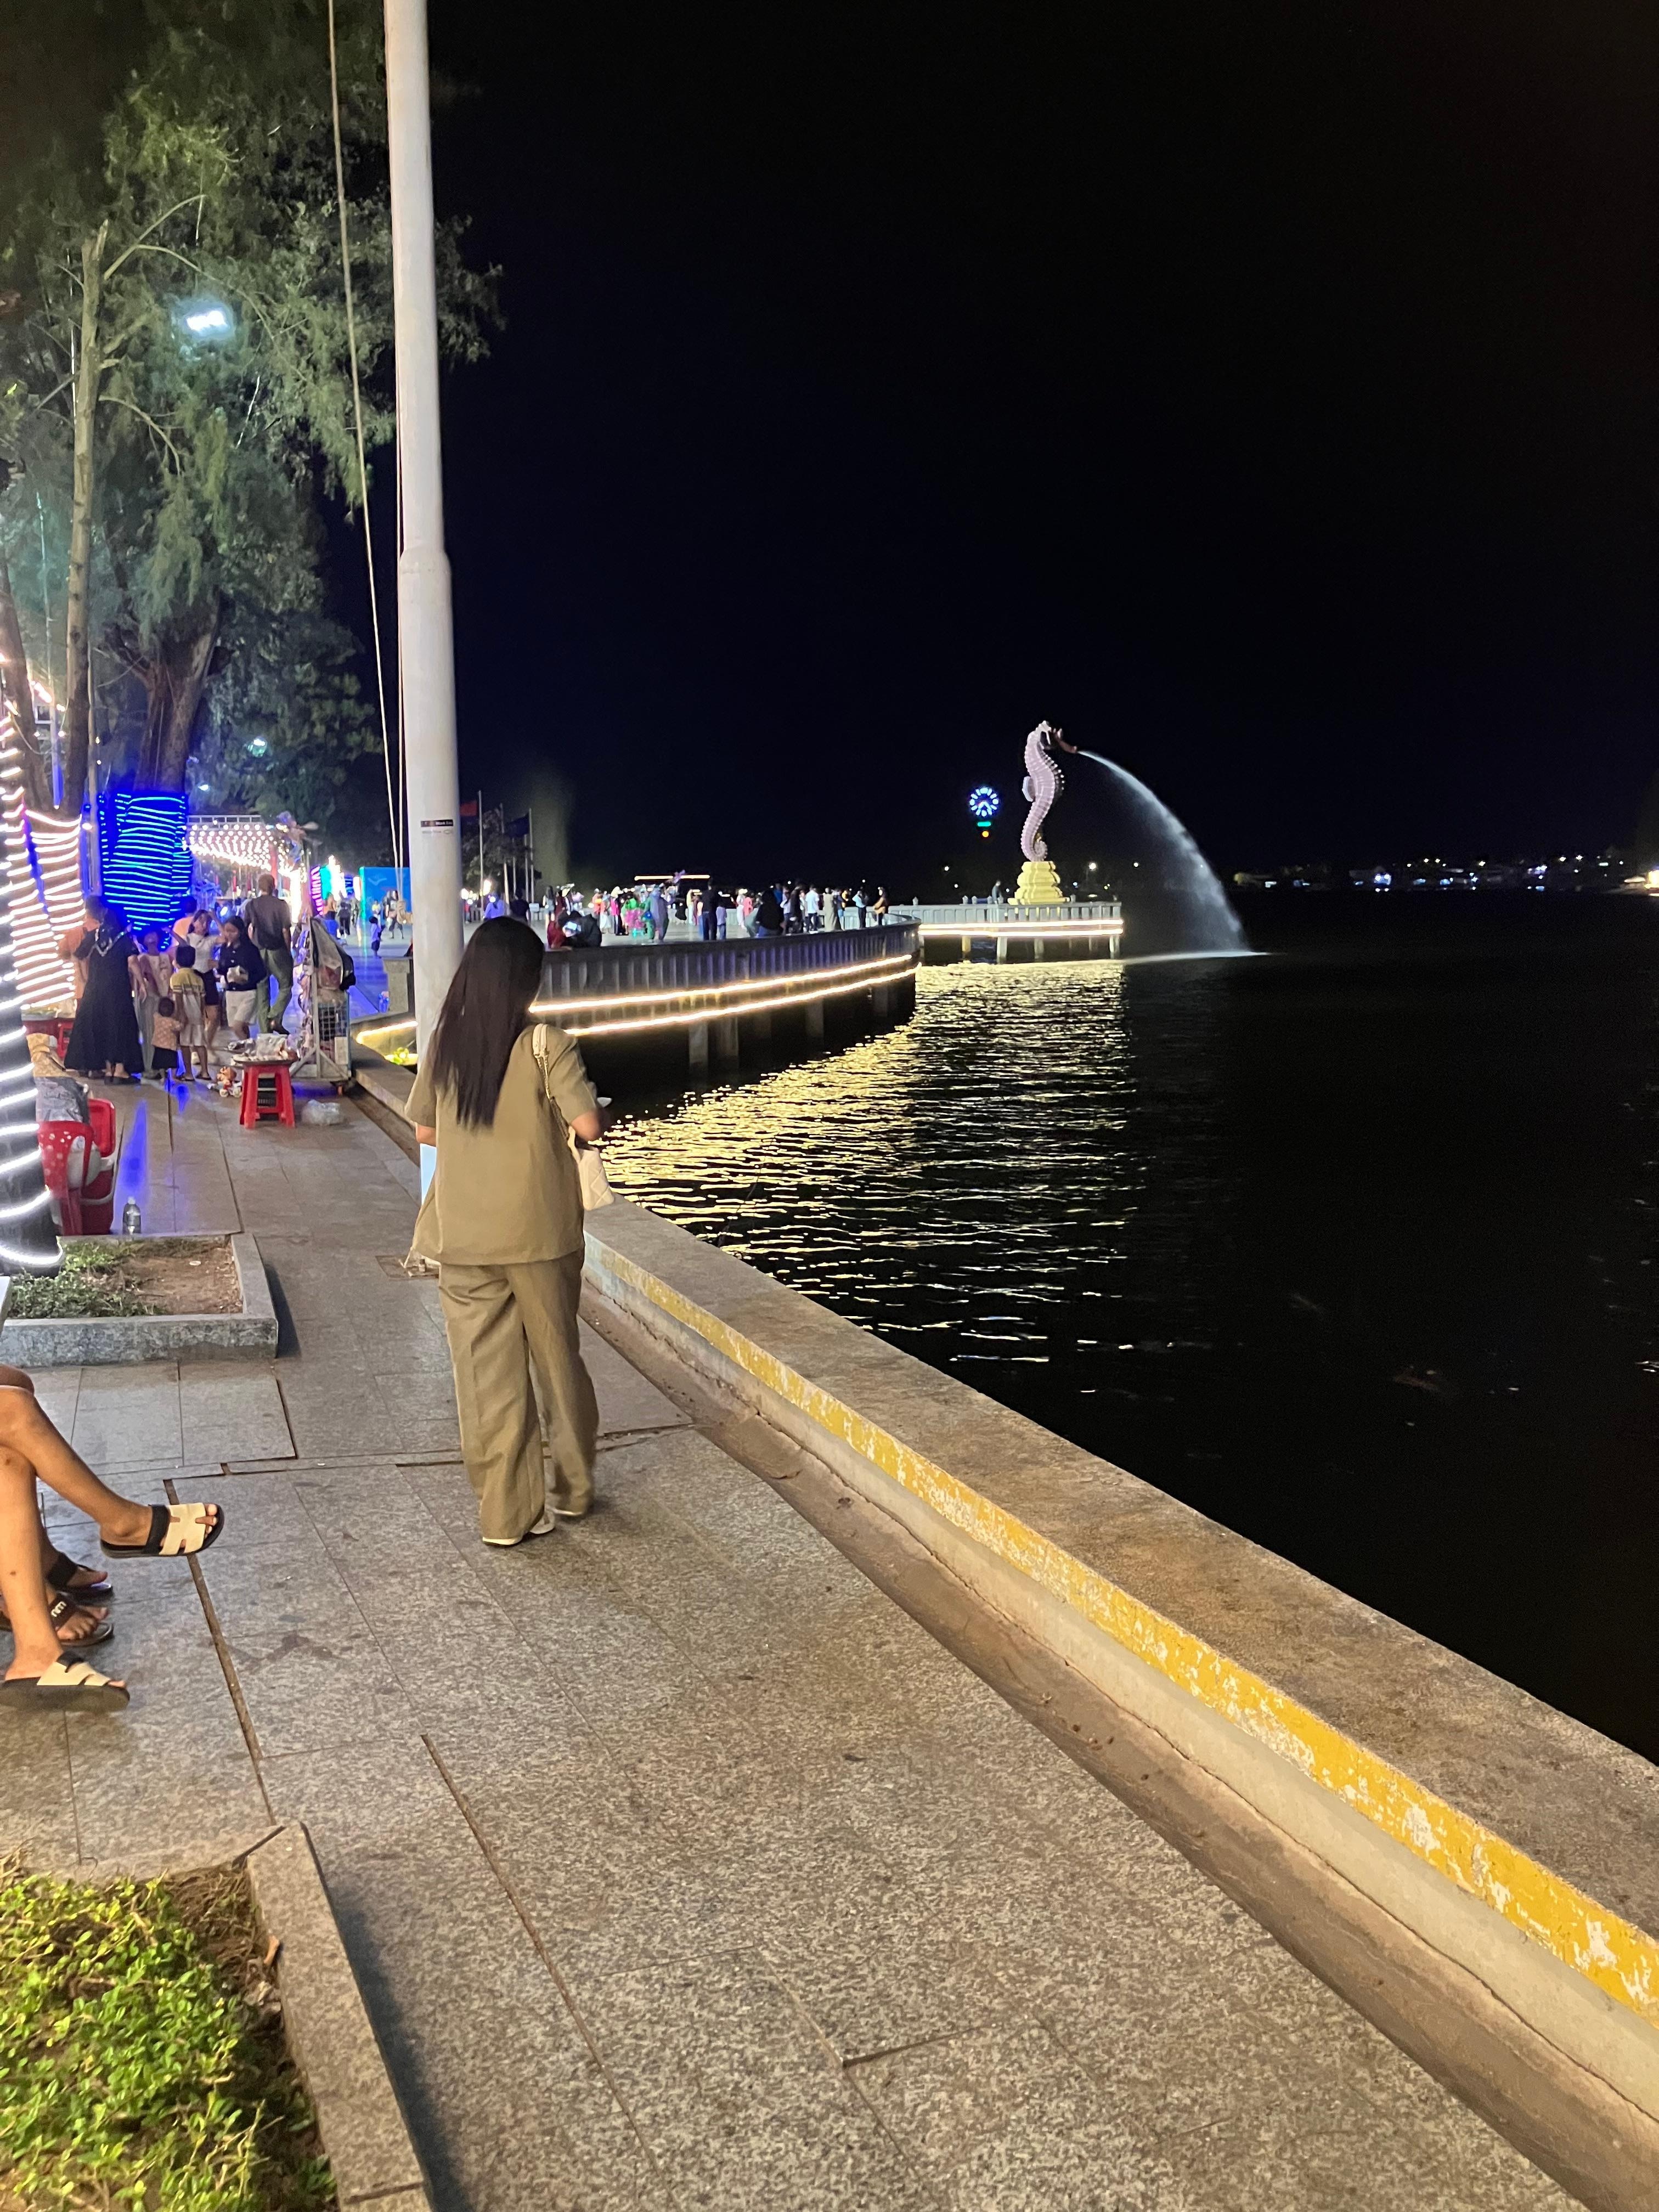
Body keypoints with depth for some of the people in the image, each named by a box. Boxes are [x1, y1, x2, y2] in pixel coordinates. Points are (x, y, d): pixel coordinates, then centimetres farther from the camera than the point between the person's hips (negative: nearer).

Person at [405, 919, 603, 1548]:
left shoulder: (444, 1044, 0)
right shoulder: (547, 1045, -11)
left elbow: (425, 1130, 8)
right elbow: (588, 1126, -15)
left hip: (464, 1236, 2)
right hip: (540, 1232, -2)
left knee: (487, 1375, 8)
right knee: (559, 1360, 16)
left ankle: (507, 1512, 14)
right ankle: (574, 1489, 29)